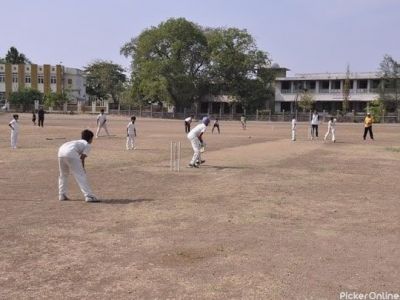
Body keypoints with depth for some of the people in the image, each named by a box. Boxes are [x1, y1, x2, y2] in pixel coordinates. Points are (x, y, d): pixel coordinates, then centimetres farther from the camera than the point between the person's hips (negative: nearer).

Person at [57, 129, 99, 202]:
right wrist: (83, 168, 15)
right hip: (71, 153, -7)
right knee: (81, 175, -3)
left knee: (63, 174, 26)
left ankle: (62, 195, 27)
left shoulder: (78, 142, 38)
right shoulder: (87, 145, 19)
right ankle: (89, 196, -6)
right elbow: (82, 157, 5)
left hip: (61, 151, 7)